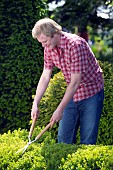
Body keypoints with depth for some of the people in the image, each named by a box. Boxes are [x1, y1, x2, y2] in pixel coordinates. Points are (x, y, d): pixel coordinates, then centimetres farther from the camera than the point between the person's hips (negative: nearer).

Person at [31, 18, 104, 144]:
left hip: (91, 92, -7)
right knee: (63, 139, 7)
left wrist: (60, 110, -25)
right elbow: (45, 77, 3)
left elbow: (75, 82, -27)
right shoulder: (49, 48, -4)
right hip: (72, 95, 7)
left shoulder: (75, 44, -27)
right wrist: (35, 104, -3)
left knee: (87, 142, -6)